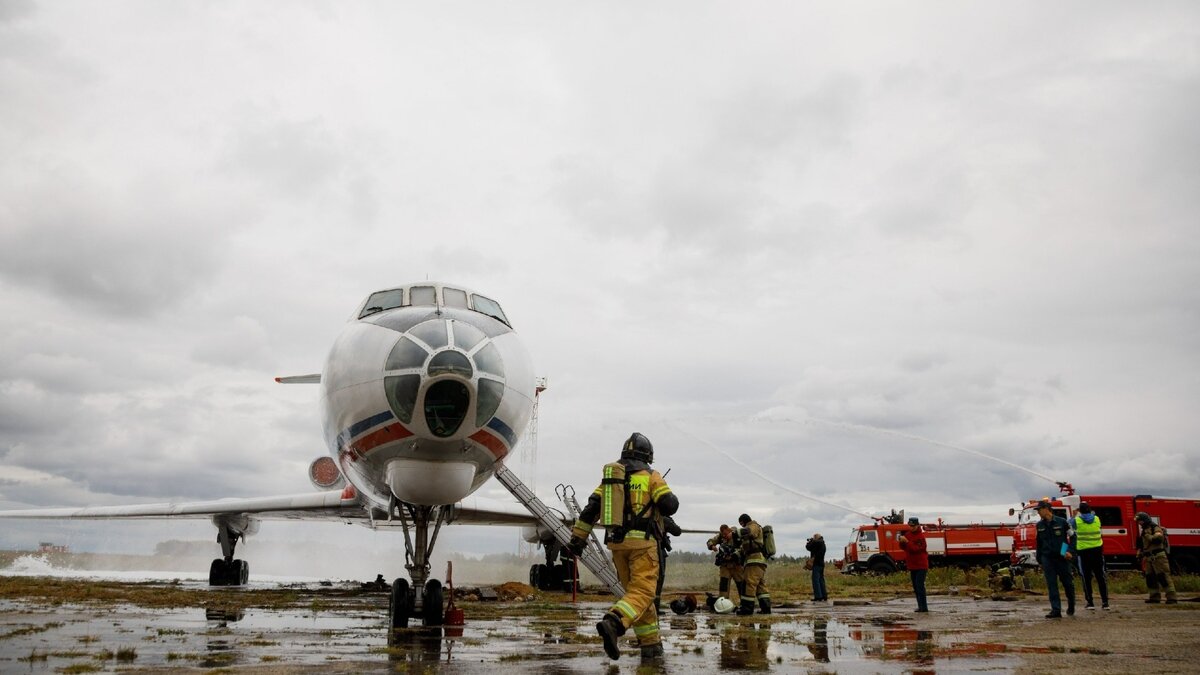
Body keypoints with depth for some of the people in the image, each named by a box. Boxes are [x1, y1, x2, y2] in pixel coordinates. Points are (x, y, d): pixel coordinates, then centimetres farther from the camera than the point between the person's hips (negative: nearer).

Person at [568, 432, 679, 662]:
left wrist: (578, 537, 8)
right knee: (642, 593, -10)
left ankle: (650, 646, 14)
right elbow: (670, 506, -9)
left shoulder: (610, 476, 14)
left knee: (635, 591, 15)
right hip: (642, 542, -6)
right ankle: (612, 623, -36)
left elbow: (591, 508, 7)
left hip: (616, 542, 6)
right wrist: (668, 495, 14)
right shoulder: (650, 476, -1)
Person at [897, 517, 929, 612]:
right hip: (912, 565, 8)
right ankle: (920, 606, 17)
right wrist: (901, 542, -11)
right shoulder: (907, 534, 8)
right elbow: (903, 547, 9)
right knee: (915, 587, 10)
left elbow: (916, 549, -23)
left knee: (920, 586, -12)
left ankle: (923, 607, -10)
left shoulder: (921, 536, -13)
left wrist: (907, 541, -30)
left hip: (921, 565, -8)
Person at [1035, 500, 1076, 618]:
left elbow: (1073, 537, 1)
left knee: (1067, 582, 8)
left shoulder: (1062, 522, -5)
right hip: (1047, 558, 3)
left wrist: (1071, 552, -9)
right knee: (1051, 585, -2)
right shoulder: (1040, 525, 7)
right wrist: (1039, 560, 14)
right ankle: (1056, 610, -2)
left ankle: (1071, 606, 31)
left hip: (1062, 558, -3)